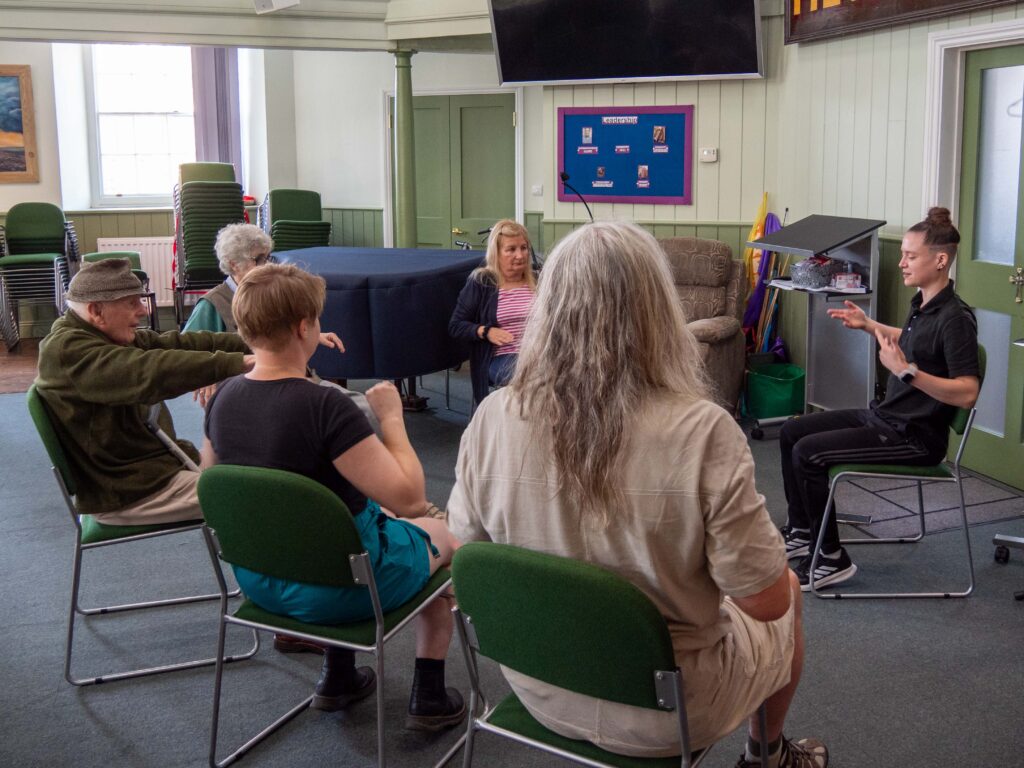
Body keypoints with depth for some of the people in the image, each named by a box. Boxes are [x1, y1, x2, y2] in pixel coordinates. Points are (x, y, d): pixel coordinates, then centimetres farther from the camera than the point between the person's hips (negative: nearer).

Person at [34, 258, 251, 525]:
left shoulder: (110, 337, 9)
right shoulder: (68, 352, -23)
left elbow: (179, 343, 2)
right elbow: (149, 372, -36)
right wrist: (237, 363, -40)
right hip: (124, 493, -10)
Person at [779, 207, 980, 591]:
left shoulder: (954, 318, -22)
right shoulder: (922, 303, 6)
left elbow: (967, 393, -27)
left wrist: (907, 371, -34)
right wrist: (868, 325, 21)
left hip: (915, 436, -10)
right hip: (884, 416, 10)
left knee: (808, 453, -20)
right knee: (792, 431, 11)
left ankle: (831, 559, -5)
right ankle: (801, 532, 23)